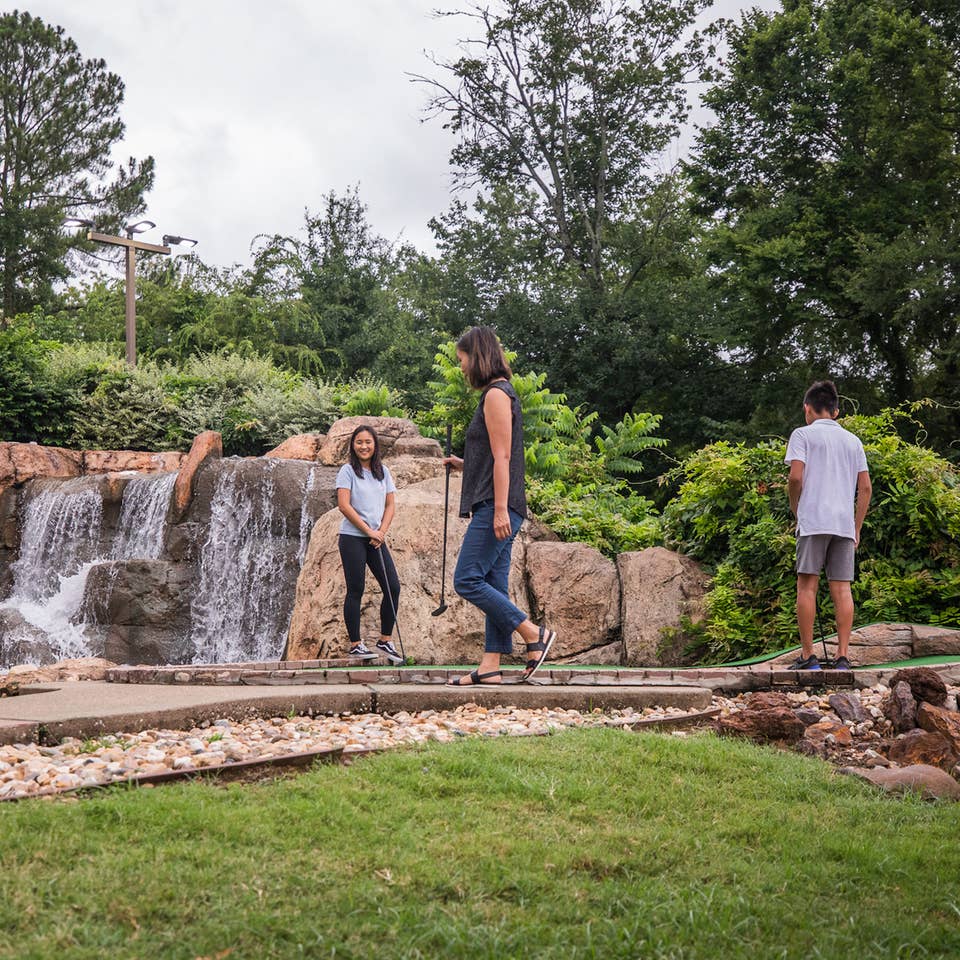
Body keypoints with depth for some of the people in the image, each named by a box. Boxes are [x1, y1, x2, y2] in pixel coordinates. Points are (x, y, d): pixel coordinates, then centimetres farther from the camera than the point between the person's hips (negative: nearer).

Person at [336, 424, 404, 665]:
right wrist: (369, 531, -12)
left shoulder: (382, 472, 12)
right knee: (355, 590, -3)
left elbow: (390, 505, 10)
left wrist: (381, 532, -6)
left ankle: (385, 640, 10)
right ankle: (355, 645, 2)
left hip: (377, 538, 5)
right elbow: (344, 505, -10)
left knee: (393, 587, -1)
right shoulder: (348, 471, -2)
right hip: (353, 538, -5)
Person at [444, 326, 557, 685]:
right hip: (495, 508, 10)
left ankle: (535, 634, -8)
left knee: (467, 580, -12)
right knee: (493, 587, 6)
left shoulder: (496, 394, -9)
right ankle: (490, 666, 4)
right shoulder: (497, 394, 21)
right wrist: (464, 465, 20)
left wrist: (499, 509, -21)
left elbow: (502, 457, -17)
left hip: (496, 507, -10)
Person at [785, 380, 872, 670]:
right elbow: (866, 488, 13)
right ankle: (842, 657, -3)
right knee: (842, 589, 1)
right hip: (845, 524, 4)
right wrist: (857, 529, 16)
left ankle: (807, 657, -6)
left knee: (807, 586, -2)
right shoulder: (853, 441, 18)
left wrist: (795, 511, 6)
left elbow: (796, 477, -9)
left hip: (813, 521, -4)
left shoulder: (803, 434, 3)